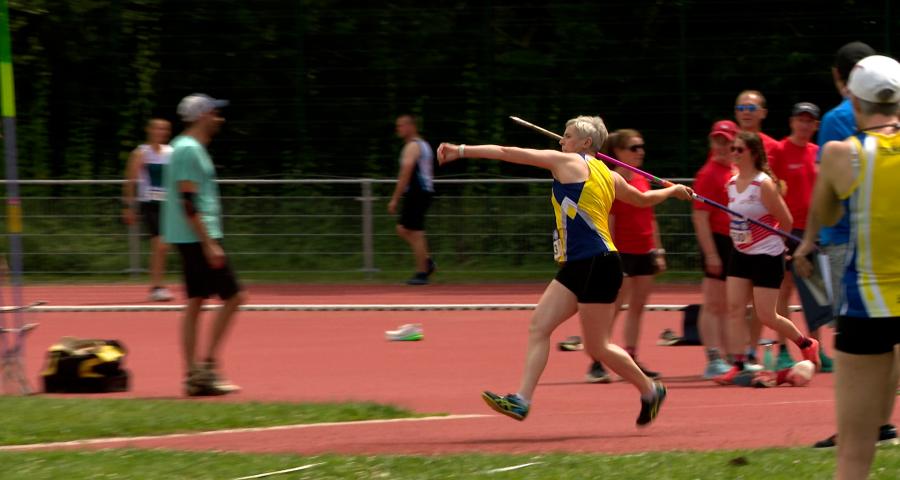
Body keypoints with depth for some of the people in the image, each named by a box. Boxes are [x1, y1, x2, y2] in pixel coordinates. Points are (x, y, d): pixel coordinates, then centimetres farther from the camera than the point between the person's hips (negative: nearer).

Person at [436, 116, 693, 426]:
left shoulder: (568, 162, -5)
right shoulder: (610, 177, 17)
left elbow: (508, 153, -4)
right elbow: (644, 199, 35)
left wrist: (461, 151, -2)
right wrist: (673, 190, 57)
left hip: (597, 264, -9)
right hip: (576, 266, 9)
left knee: (596, 346, 0)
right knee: (539, 326, -2)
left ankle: (650, 390, 17)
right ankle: (522, 400, -9)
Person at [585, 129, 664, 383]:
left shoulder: (643, 181, 11)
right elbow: (608, 222, -13)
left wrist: (658, 251, 14)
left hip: (645, 254, 7)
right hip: (623, 252, -7)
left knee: (637, 307, 8)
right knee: (613, 307, -8)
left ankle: (631, 360, 12)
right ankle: (596, 364, -6)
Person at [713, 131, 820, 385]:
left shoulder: (764, 184, -18)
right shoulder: (732, 183, 4)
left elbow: (786, 221, -12)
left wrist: (769, 241, 2)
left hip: (767, 256, -7)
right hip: (741, 254, 7)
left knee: (766, 316, -2)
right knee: (735, 308, -5)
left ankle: (806, 344, 22)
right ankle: (738, 365, -3)